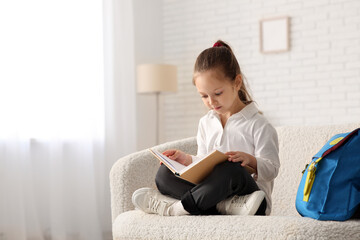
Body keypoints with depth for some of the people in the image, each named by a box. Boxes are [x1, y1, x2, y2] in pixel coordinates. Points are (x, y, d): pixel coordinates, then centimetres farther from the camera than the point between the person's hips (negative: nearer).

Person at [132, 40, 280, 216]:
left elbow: (272, 168, -5)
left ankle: (175, 207, -24)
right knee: (164, 173, -14)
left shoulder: (257, 124, -2)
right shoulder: (206, 123, 17)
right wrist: (187, 160, 3)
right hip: (215, 192, 6)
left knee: (231, 170, -40)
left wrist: (251, 160, -24)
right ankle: (227, 204, -30)